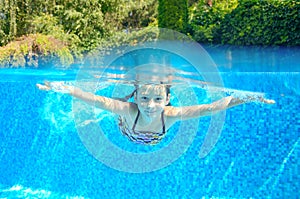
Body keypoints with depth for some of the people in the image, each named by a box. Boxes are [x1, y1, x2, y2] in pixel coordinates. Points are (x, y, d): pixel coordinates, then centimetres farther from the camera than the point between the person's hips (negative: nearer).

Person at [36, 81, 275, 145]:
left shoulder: (170, 114, -47)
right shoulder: (129, 110, -49)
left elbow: (209, 108, -52)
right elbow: (99, 101, -62)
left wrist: (245, 99, -59)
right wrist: (68, 90, -77)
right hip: (126, 129, -1)